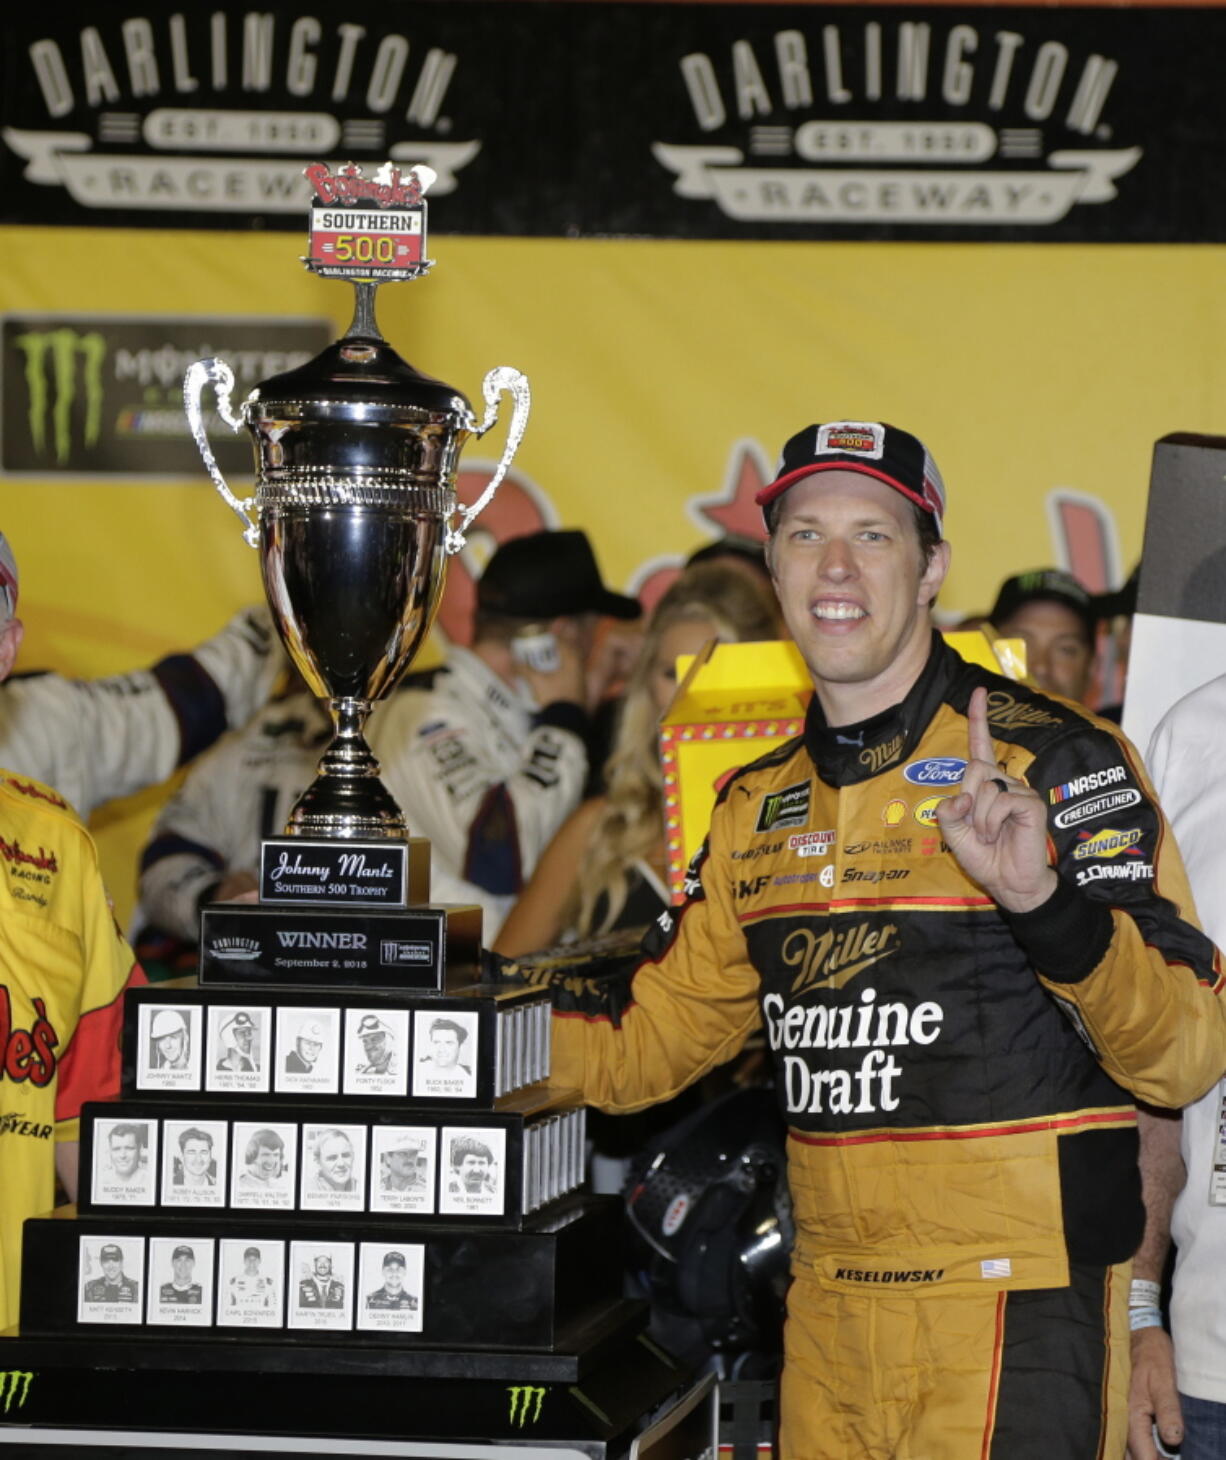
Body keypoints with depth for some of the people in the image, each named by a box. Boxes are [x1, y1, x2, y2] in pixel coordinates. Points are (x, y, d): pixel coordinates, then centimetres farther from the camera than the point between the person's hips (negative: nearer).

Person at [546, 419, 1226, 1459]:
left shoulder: (1054, 760, -8)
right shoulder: (758, 809, 13)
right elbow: (647, 1041, 20)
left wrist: (1048, 905, -32)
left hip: (1016, 1312, -6)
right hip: (826, 1313, 6)